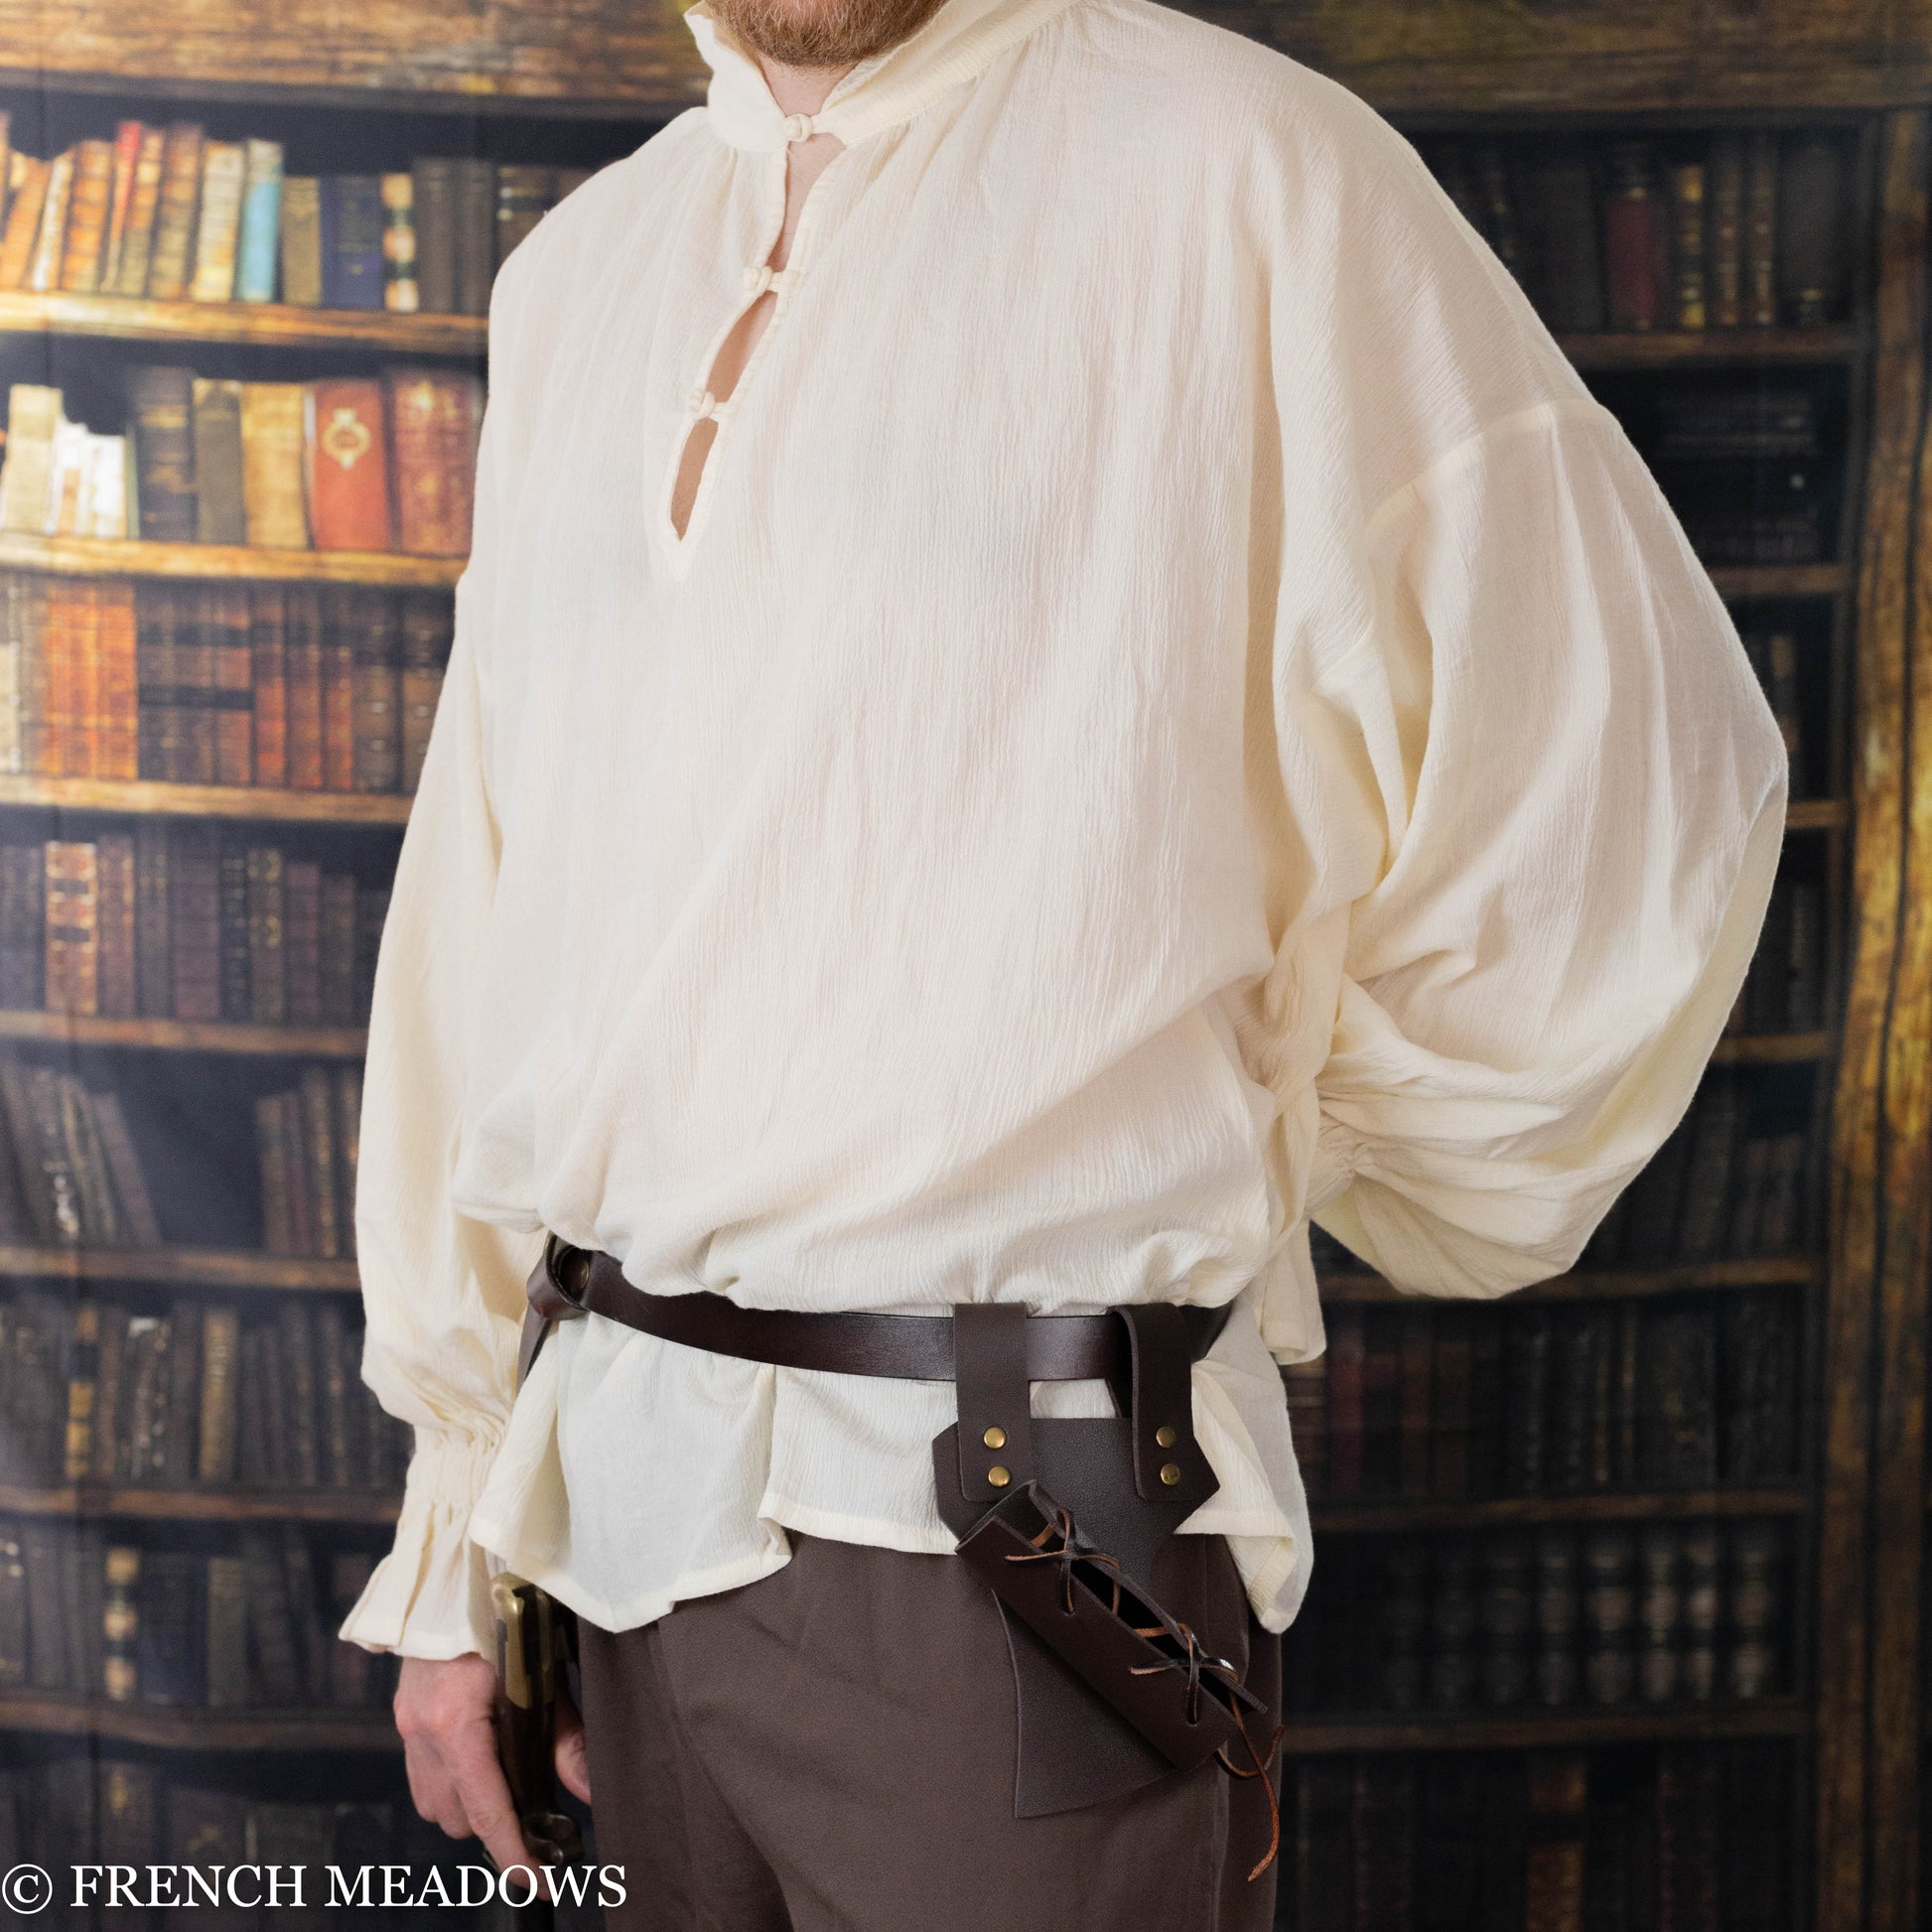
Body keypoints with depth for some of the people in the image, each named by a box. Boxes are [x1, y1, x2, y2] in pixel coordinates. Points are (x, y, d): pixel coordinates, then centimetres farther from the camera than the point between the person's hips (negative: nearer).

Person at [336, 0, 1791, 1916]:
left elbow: (1628, 795, -7)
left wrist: (1335, 1195, 5)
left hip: (1010, 1542, -5)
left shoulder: (1247, 175, -8)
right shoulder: (573, 270, 11)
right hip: (619, 1486, 6)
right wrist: (443, 1540, 11)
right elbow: (477, 914, 12)